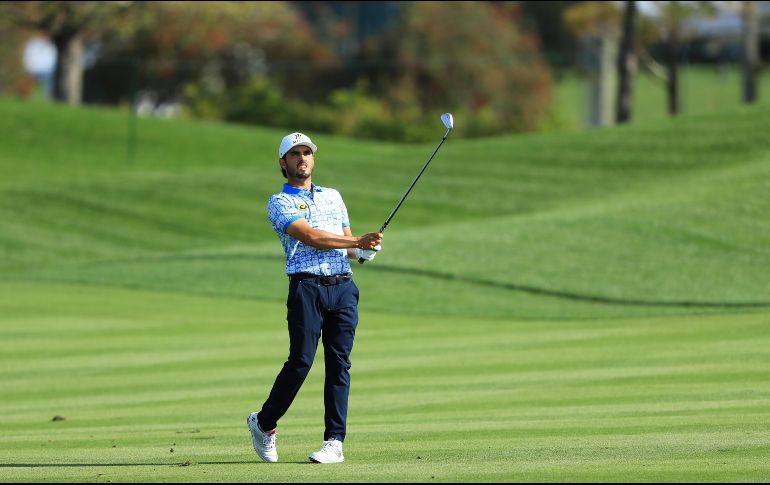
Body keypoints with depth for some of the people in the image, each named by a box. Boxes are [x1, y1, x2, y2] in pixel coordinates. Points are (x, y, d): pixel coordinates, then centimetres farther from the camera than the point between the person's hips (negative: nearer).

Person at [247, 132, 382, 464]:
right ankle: (264, 423, 10)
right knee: (301, 361, -10)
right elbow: (310, 236, -10)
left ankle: (334, 443, -3)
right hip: (307, 287, -4)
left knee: (339, 362, -2)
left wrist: (362, 251, -3)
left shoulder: (333, 196, 23)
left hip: (343, 287, 4)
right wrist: (358, 241, -14)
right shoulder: (279, 203, 5)